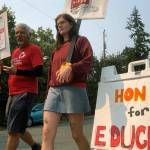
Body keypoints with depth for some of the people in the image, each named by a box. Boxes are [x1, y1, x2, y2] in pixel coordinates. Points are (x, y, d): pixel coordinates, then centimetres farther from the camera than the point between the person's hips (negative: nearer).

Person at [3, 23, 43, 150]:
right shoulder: (15, 52, 20)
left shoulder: (34, 49, -5)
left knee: (13, 130, -11)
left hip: (26, 93, -9)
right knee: (18, 128, 15)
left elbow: (39, 72, -17)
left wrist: (17, 71, -26)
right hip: (13, 94, 9)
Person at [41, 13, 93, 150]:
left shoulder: (81, 40, 8)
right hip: (54, 91, 6)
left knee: (77, 135, 0)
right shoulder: (58, 47, 27)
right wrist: (50, 87, 16)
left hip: (73, 89, -5)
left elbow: (88, 61, -7)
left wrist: (70, 68, -23)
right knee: (47, 133, -10)